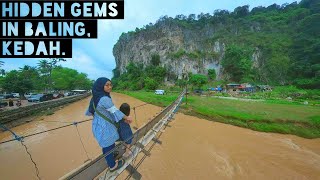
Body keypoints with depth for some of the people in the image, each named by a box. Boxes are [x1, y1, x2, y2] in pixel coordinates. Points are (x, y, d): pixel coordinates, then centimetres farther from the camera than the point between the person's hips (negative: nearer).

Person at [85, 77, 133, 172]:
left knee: (106, 145, 30)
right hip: (105, 127, -9)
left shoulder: (96, 97, -1)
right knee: (109, 146, 15)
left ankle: (110, 160, 55)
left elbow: (90, 110, 12)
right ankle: (113, 165, 40)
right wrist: (126, 118, -11)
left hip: (98, 125, 9)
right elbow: (115, 111, -24)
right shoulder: (105, 99, -30)